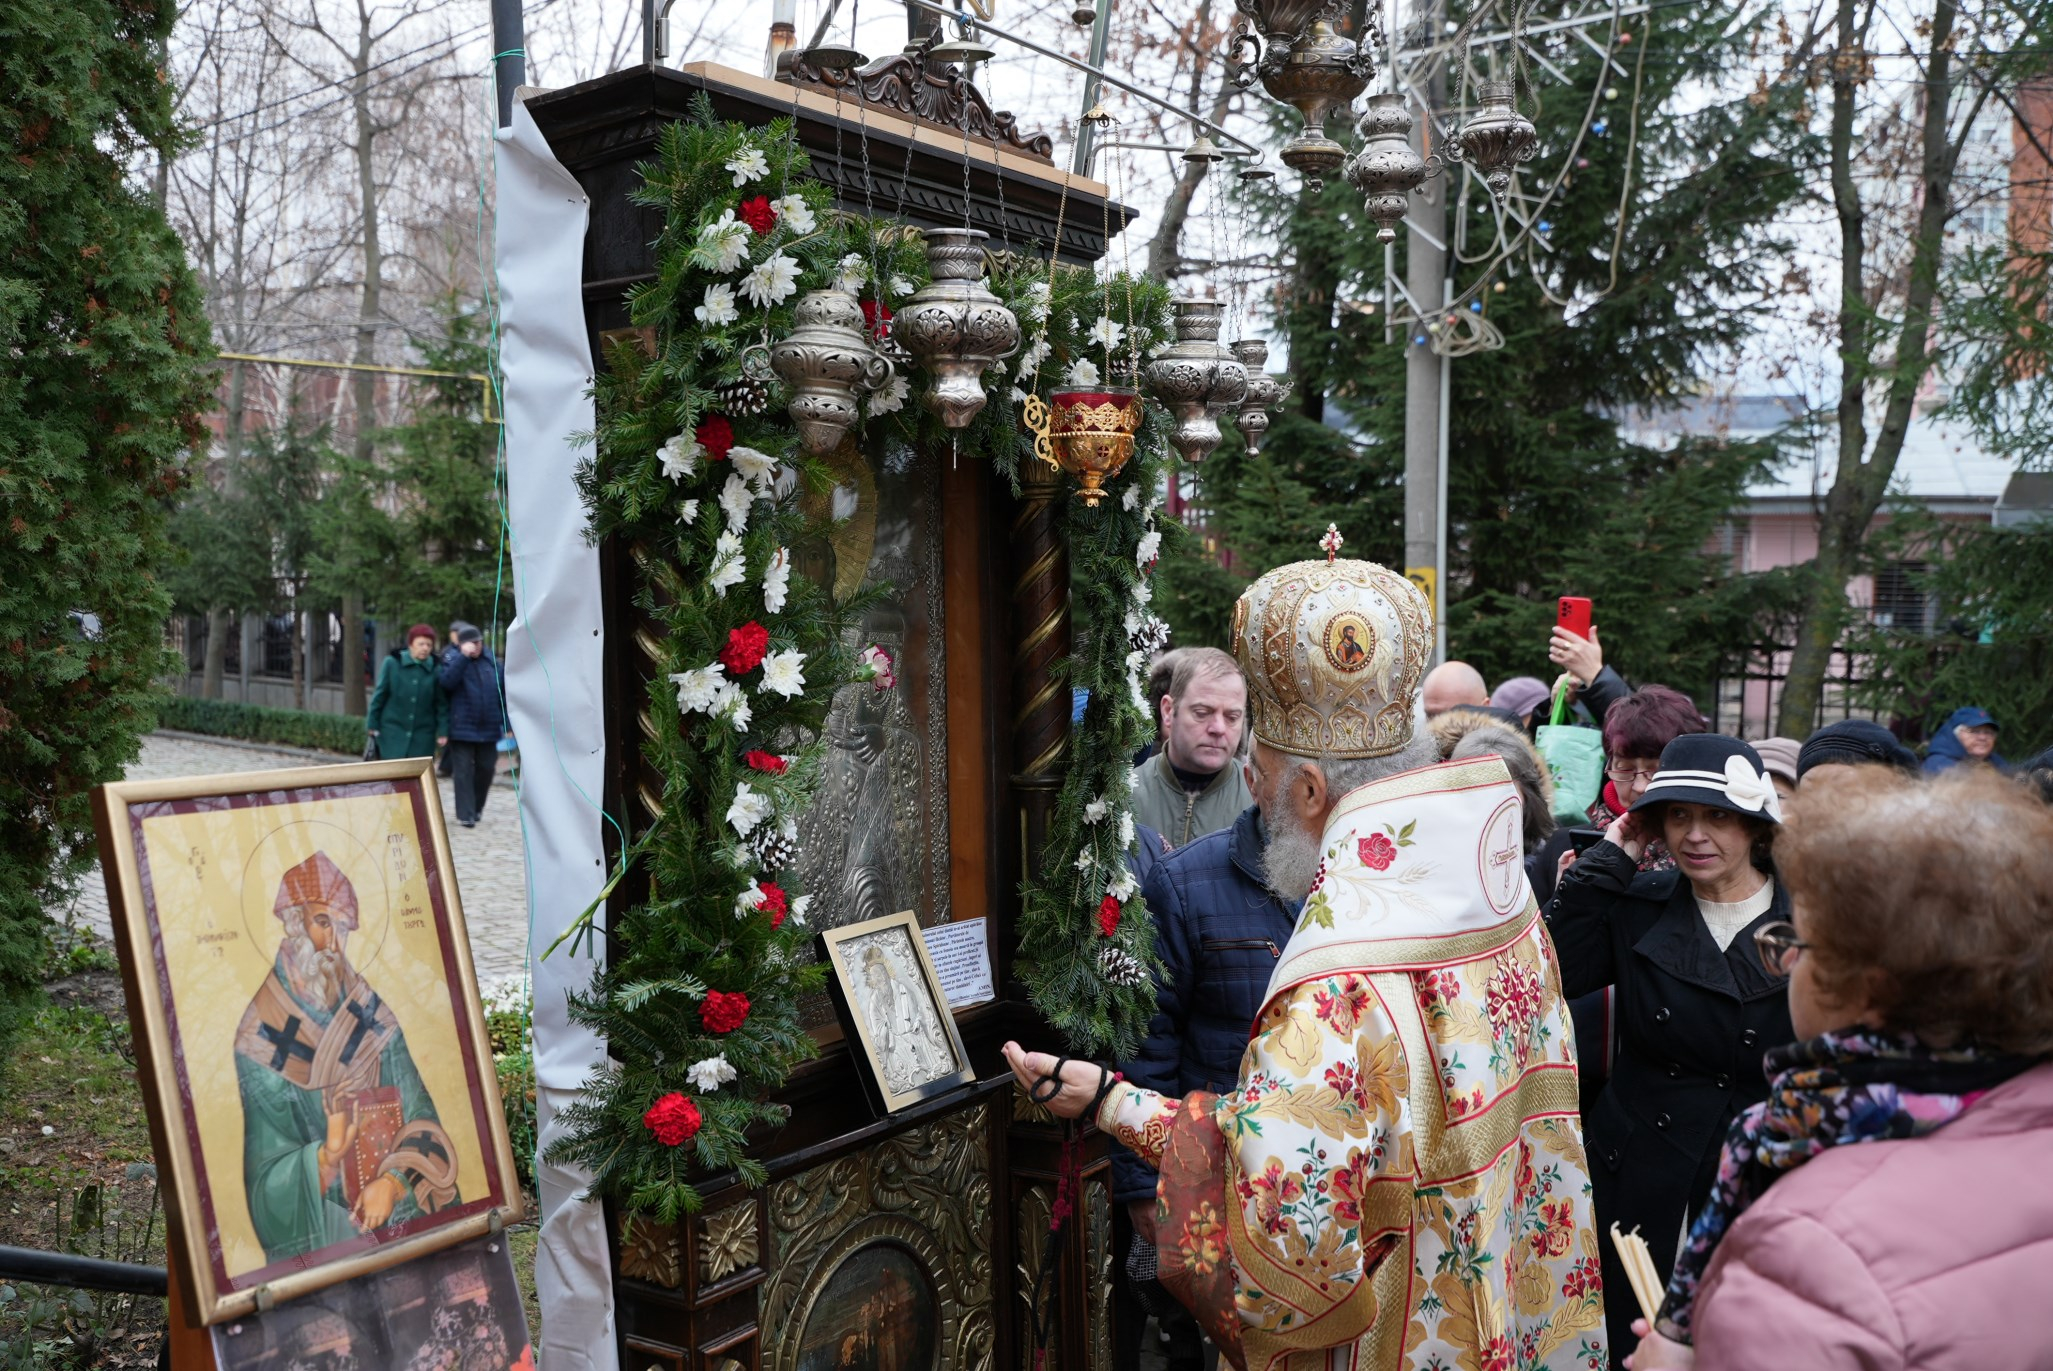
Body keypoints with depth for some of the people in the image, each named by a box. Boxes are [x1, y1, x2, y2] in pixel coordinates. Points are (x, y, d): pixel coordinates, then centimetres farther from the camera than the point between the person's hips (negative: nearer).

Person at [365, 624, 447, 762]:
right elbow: (379, 695, 3)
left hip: (423, 735, 1)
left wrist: (442, 731, -2)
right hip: (393, 731, -1)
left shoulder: (435, 669, -1)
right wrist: (372, 724, 2)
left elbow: (442, 703, 2)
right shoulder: (393, 663, -3)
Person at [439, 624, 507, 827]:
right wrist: (464, 656, -25)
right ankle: (465, 814, 2)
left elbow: (502, 692, 11)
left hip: (489, 727, 3)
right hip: (462, 728, -3)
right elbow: (447, 681, -22)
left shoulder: (491, 660, 7)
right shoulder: (453, 658, -2)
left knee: (486, 769, 9)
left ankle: (477, 808, 26)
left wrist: (506, 722, 8)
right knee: (464, 770, -1)